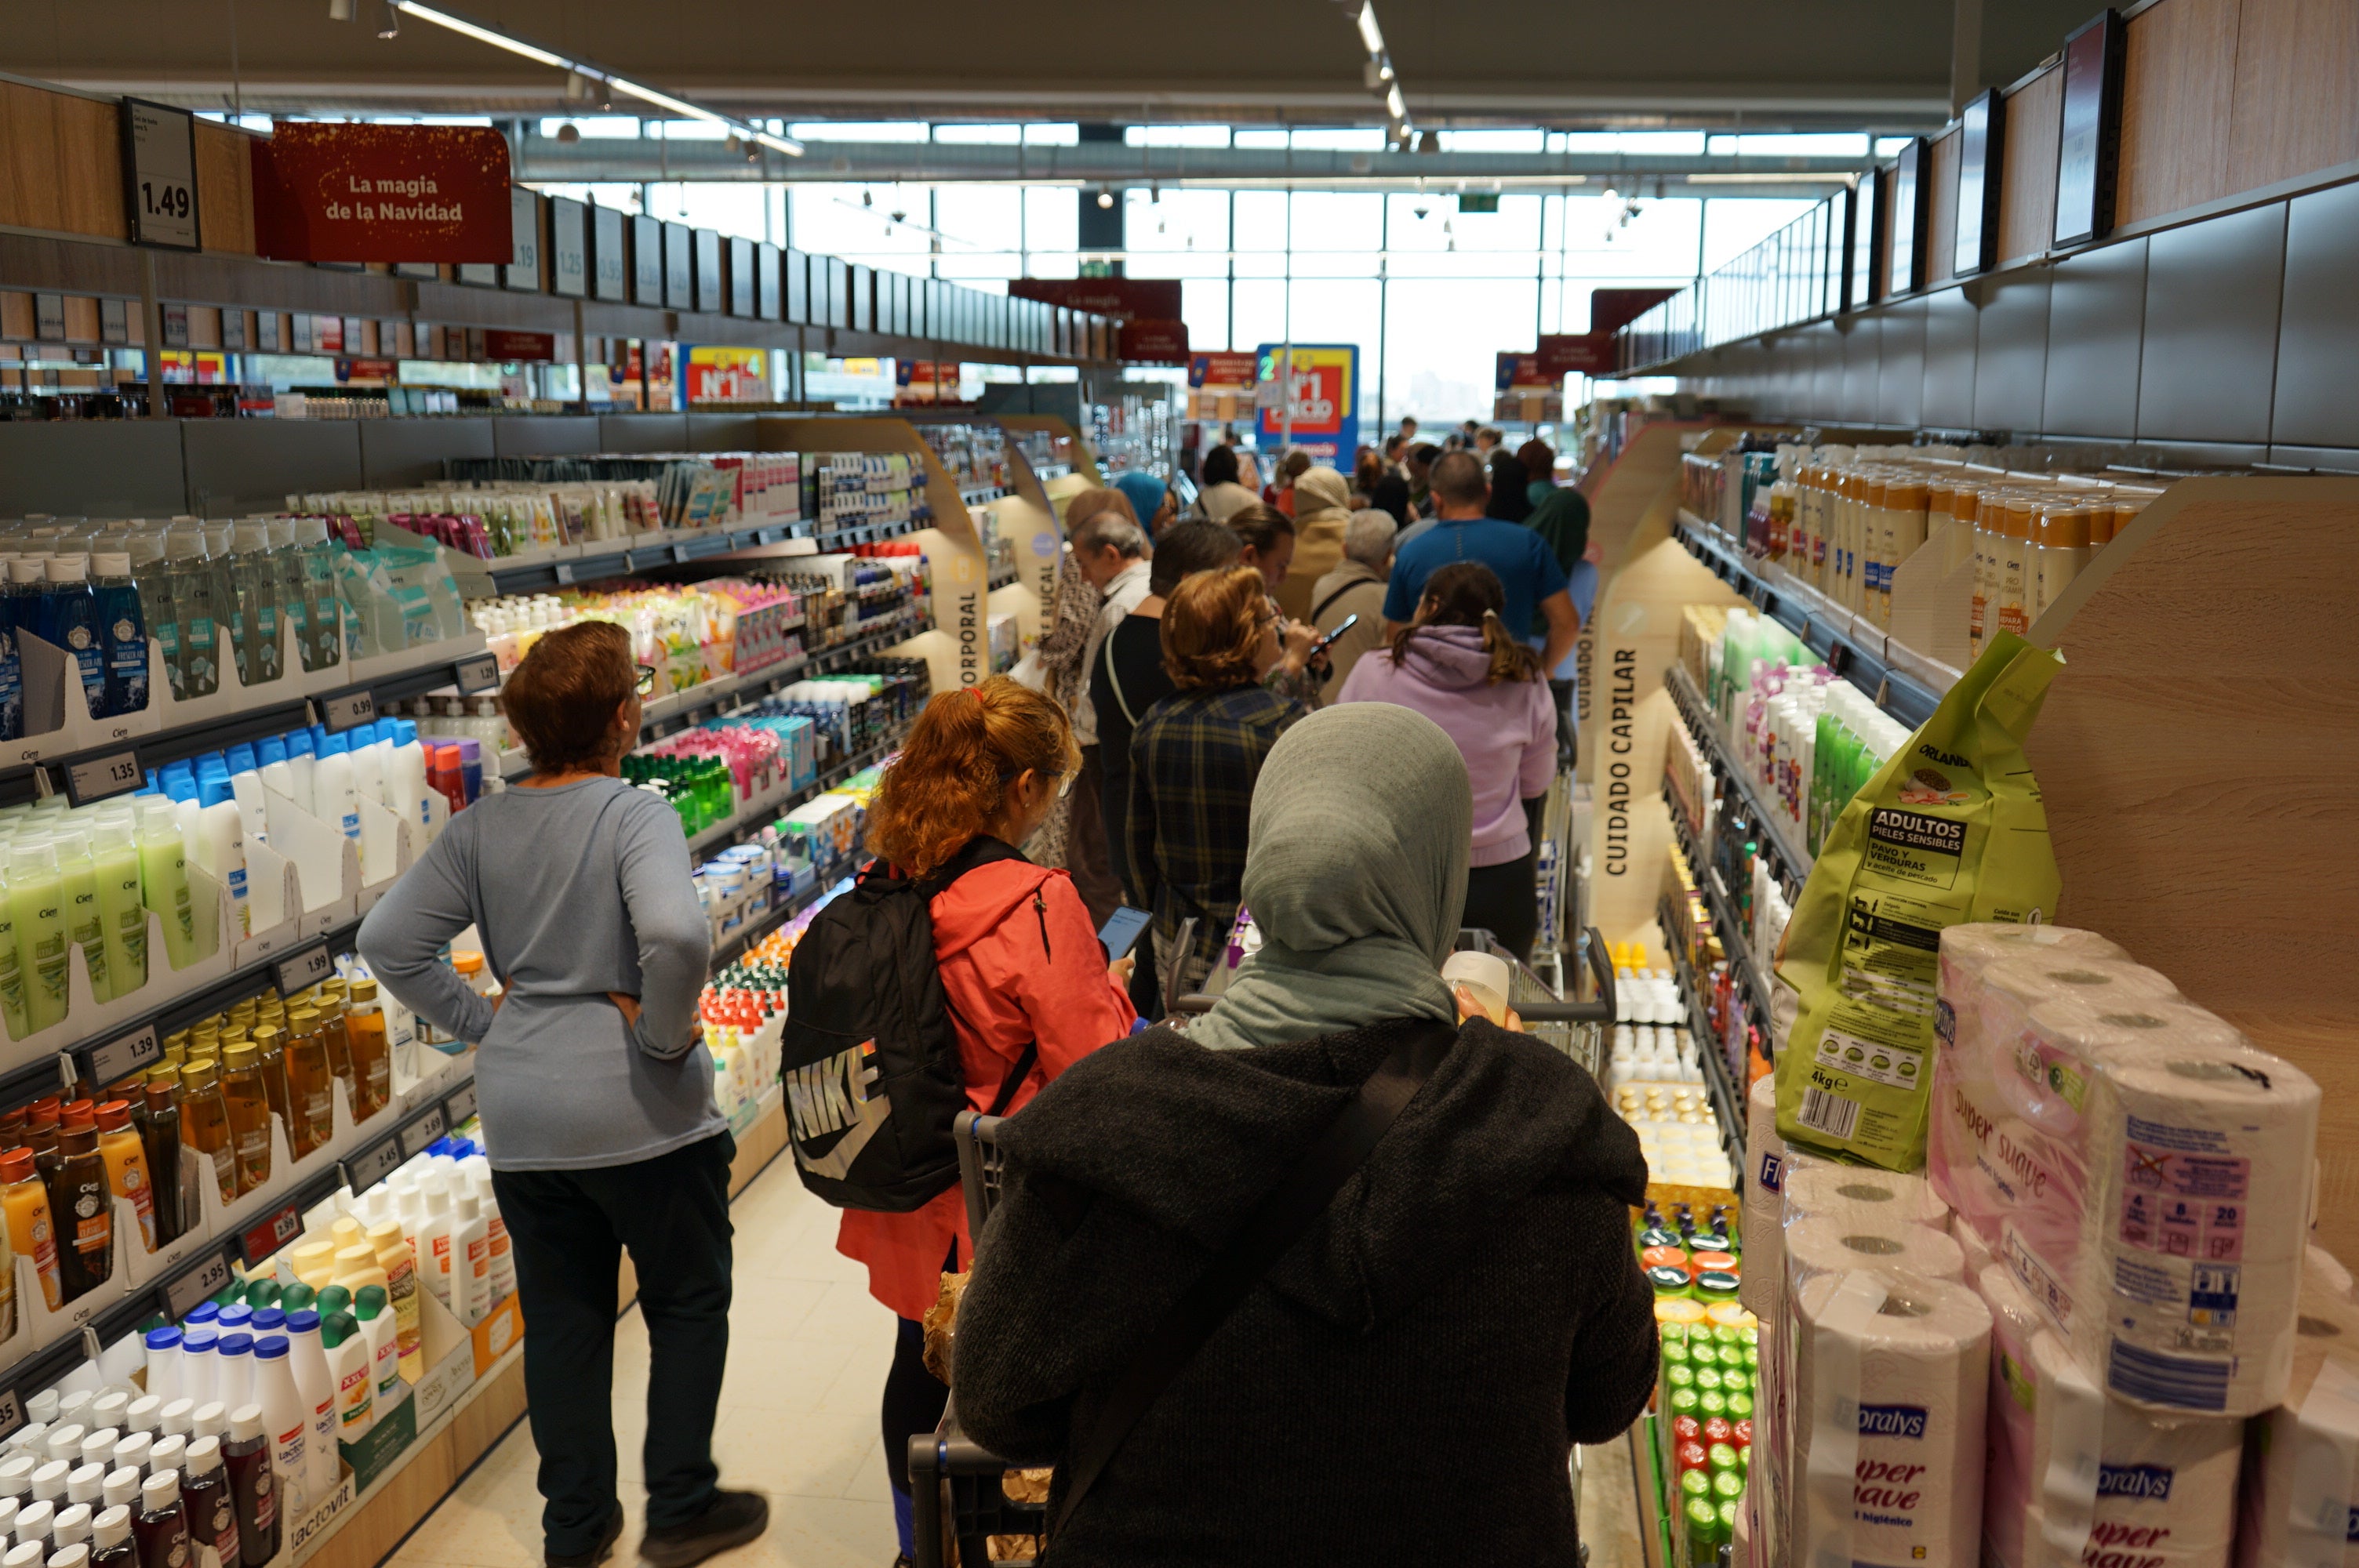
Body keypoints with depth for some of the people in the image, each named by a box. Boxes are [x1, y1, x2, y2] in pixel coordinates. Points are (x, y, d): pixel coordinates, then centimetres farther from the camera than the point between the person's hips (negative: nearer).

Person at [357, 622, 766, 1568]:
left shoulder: (480, 827, 1)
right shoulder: (635, 815, -17)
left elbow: (387, 942, 1)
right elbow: (675, 934, -35)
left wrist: (479, 1022, 6)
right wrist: (666, 1030, -19)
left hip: (521, 1120, 5)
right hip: (639, 1113, -5)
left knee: (562, 1316, 18)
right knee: (688, 1304, 15)